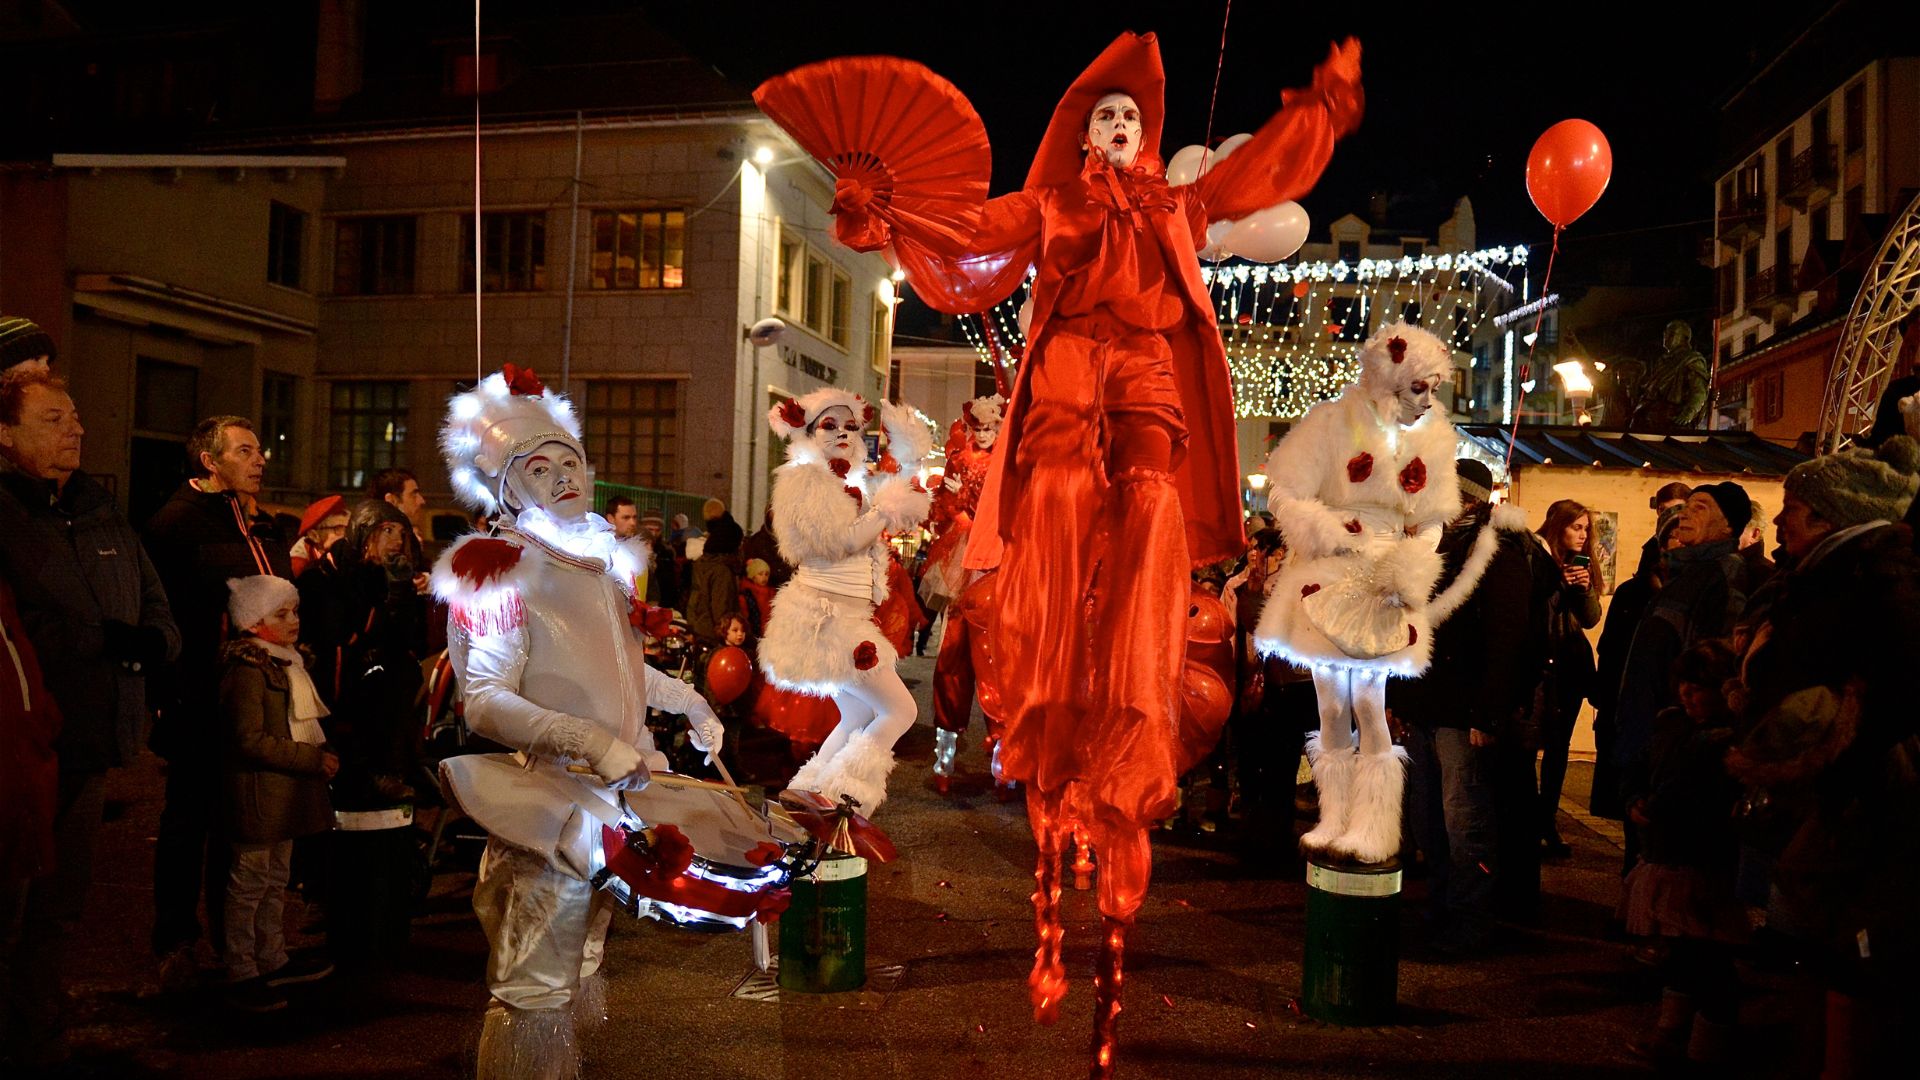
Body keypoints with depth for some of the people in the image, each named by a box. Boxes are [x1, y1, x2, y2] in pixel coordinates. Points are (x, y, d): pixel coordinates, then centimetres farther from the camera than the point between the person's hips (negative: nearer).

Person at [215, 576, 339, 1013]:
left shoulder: (287, 661, 13)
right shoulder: (247, 668, -17)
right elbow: (250, 740, -22)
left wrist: (320, 752, 9)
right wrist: (312, 758, -22)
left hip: (284, 792, 10)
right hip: (257, 791, -10)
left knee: (276, 879, 18)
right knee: (250, 883, 0)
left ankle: (273, 961, 29)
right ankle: (240, 975, 10)